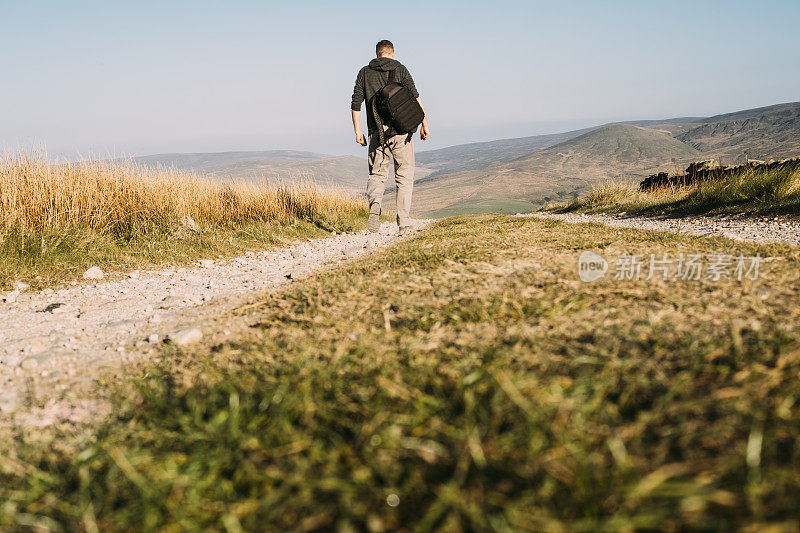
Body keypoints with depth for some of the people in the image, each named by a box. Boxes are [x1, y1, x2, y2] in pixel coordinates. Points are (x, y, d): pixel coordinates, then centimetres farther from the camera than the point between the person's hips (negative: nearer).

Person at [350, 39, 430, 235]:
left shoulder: (364, 73, 11)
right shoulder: (400, 69, 5)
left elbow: (356, 104, 5)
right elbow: (415, 98, -4)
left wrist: (358, 131, 10)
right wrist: (424, 124, -3)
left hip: (377, 132, 1)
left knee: (376, 174, 12)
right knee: (404, 177, 7)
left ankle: (375, 203, -20)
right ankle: (404, 224, 3)